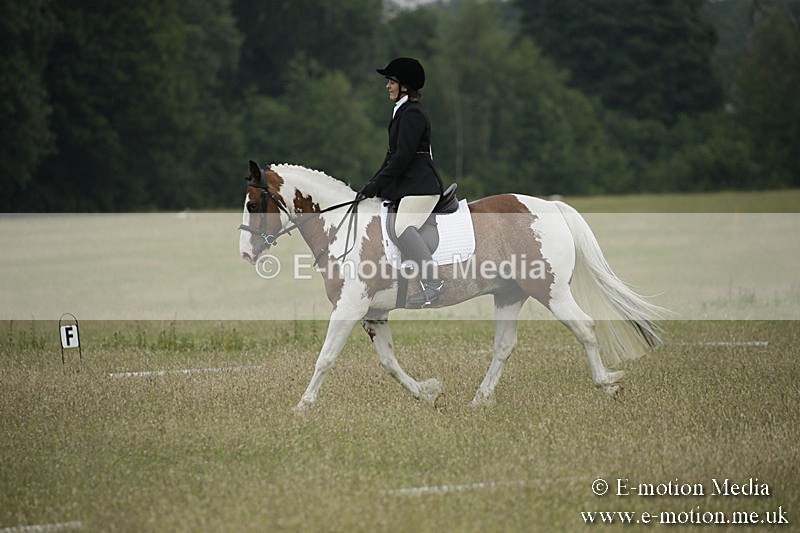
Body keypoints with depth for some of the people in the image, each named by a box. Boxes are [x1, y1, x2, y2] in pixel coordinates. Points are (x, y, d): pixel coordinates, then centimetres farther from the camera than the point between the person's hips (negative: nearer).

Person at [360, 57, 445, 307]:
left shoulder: (413, 113, -12)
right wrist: (374, 183, 17)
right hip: (407, 186, 11)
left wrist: (377, 183, -15)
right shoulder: (403, 111, 21)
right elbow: (393, 154, 24)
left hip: (420, 186, -11)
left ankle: (433, 284, -33)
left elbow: (403, 156, -18)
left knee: (404, 227, -28)